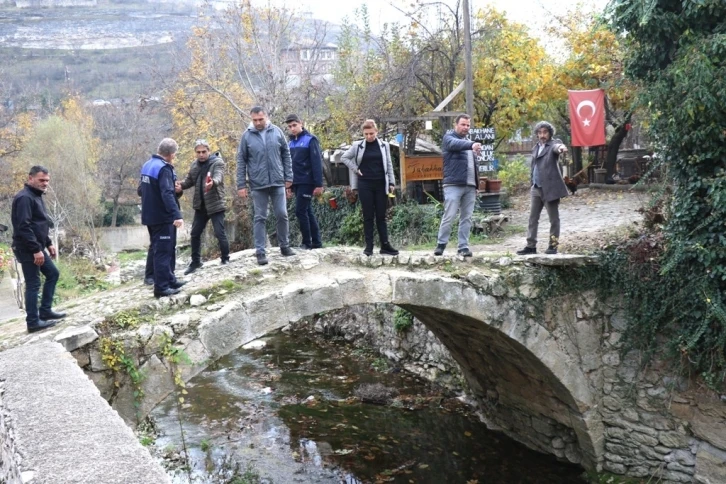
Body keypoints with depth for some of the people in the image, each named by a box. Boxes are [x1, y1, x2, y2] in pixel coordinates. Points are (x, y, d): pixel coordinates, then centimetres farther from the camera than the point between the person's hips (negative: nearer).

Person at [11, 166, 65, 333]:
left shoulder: (36, 196, 15)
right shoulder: (24, 197, -17)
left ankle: (45, 311, 22)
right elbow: (23, 227, -25)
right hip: (27, 250, -10)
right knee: (33, 284, -5)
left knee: (52, 274, 16)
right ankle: (33, 322, 3)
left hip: (37, 247, 10)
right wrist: (36, 250, -26)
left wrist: (48, 244, 21)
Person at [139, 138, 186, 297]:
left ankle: (169, 280, 28)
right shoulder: (164, 168, -17)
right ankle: (161, 287, -3)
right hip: (162, 217, -10)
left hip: (150, 216, 10)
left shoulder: (147, 165, 12)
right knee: (163, 251, -5)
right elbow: (167, 194, -29)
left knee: (165, 249, 19)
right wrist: (177, 215, -34)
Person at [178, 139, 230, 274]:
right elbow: (189, 181, 15)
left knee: (220, 233, -8)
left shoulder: (217, 162, -10)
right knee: (195, 233, 11)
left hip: (215, 205, -7)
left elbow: (218, 177, -29)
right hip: (200, 205, 7)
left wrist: (212, 182, -53)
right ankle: (195, 262, 26)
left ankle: (226, 260, 8)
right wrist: (180, 185, -9)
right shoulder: (195, 165, 9)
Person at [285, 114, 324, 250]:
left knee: (300, 211, -9)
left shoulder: (310, 140, -8)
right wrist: (290, 183, 10)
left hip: (307, 183, -7)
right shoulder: (291, 142, 13)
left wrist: (319, 184, -18)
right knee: (307, 211, 9)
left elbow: (317, 163, -13)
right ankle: (316, 242, 15)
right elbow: (289, 162, 16)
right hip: (297, 183, 7)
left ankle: (307, 242, 0)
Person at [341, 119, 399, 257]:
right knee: (368, 216, 2)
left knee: (381, 216, 5)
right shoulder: (357, 146, 1)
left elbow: (389, 165, 7)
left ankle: (385, 245, 8)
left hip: (381, 185, 1)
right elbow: (344, 157, 9)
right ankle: (369, 246, 6)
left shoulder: (384, 146, 5)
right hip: (365, 185, -1)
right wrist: (355, 169, -1)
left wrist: (392, 182, 2)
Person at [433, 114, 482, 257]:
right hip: (453, 185, -6)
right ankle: (441, 244, 3)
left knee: (466, 218, 5)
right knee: (449, 216, -8)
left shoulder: (468, 141, 24)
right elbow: (456, 144, -23)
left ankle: (463, 247, 8)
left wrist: (477, 182, 15)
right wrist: (472, 145, -42)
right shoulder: (449, 137, 2)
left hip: (470, 186, 6)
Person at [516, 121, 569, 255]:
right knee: (533, 218, 7)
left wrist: (561, 148, -51)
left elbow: (557, 147, -28)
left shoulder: (553, 144, -3)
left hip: (550, 188, -7)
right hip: (536, 188, 7)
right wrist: (532, 182, 16)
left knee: (554, 218, 1)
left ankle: (553, 245, 8)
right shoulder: (535, 148, 17)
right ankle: (531, 246, 11)